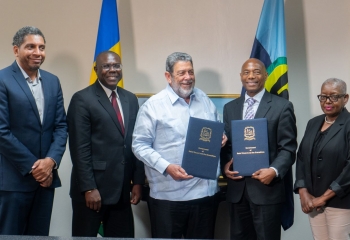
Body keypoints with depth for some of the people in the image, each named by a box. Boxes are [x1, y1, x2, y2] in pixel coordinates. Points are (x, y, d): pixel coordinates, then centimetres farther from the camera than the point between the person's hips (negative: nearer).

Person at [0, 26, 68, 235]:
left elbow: (61, 126, 8)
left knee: (40, 236, 11)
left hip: (46, 175, 5)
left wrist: (51, 160, -7)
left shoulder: (53, 81, 12)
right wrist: (32, 166, -12)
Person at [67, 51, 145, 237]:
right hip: (92, 188, -5)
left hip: (122, 189, 5)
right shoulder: (82, 99, -6)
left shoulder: (130, 99, 12)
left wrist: (138, 181, 6)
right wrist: (88, 188, -16)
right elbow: (80, 148, -11)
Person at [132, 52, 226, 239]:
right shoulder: (153, 105, -6)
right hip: (168, 195, -5)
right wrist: (166, 167, -19)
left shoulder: (205, 100, 12)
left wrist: (221, 138, -1)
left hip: (206, 191, 5)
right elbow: (139, 145, -8)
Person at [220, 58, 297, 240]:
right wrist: (225, 166, -5)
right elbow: (226, 144, 15)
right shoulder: (230, 108, 13)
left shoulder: (282, 106, -1)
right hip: (237, 188, 4)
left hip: (266, 187, -4)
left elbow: (288, 148, -5)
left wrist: (274, 171, -21)